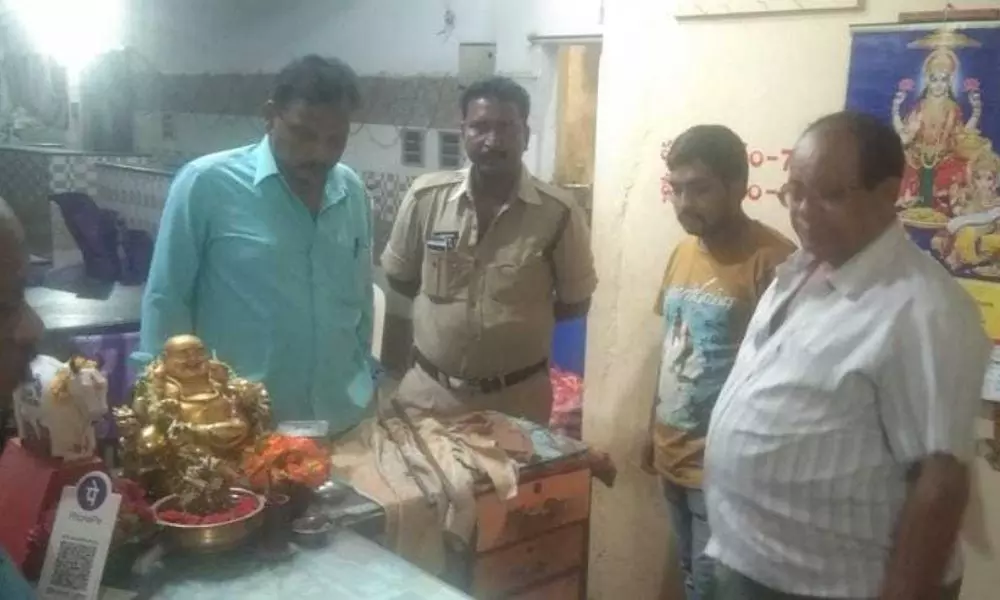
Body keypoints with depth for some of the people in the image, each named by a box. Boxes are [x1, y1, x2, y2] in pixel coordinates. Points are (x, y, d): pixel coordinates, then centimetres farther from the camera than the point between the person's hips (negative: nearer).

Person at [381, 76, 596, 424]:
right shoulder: (426, 197, -7)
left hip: (518, 396, -1)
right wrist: (445, 306, -1)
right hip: (431, 390, 1)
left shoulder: (559, 214, -12)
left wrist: (519, 316, -5)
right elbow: (399, 278, 7)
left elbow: (575, 303, 0)